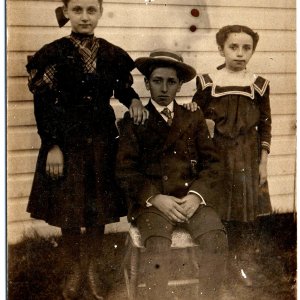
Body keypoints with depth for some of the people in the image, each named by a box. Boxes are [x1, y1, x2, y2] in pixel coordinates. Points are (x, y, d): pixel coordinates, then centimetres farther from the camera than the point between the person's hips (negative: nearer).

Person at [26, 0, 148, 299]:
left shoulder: (112, 53, 1)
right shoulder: (52, 54, -8)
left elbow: (123, 89, 15)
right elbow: (43, 106, -9)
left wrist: (134, 100, -8)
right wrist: (53, 146, -13)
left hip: (102, 140, 3)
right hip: (66, 140, -2)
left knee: (99, 208, 10)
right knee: (68, 210, 7)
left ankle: (93, 268, 31)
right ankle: (74, 270, 29)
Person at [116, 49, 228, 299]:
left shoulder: (194, 118, 16)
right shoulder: (133, 121, 8)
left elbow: (212, 163, 10)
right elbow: (126, 171, 1)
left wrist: (197, 195, -8)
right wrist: (155, 198, -13)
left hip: (191, 198, 2)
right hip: (151, 201, -2)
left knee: (217, 239, -25)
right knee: (158, 246, -31)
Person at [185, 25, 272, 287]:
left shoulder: (259, 85, -1)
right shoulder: (207, 81, -3)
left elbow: (265, 125, 4)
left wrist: (263, 161, 2)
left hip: (247, 157, 1)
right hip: (215, 154, -1)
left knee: (245, 210, 7)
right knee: (215, 209, 4)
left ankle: (239, 261, 25)